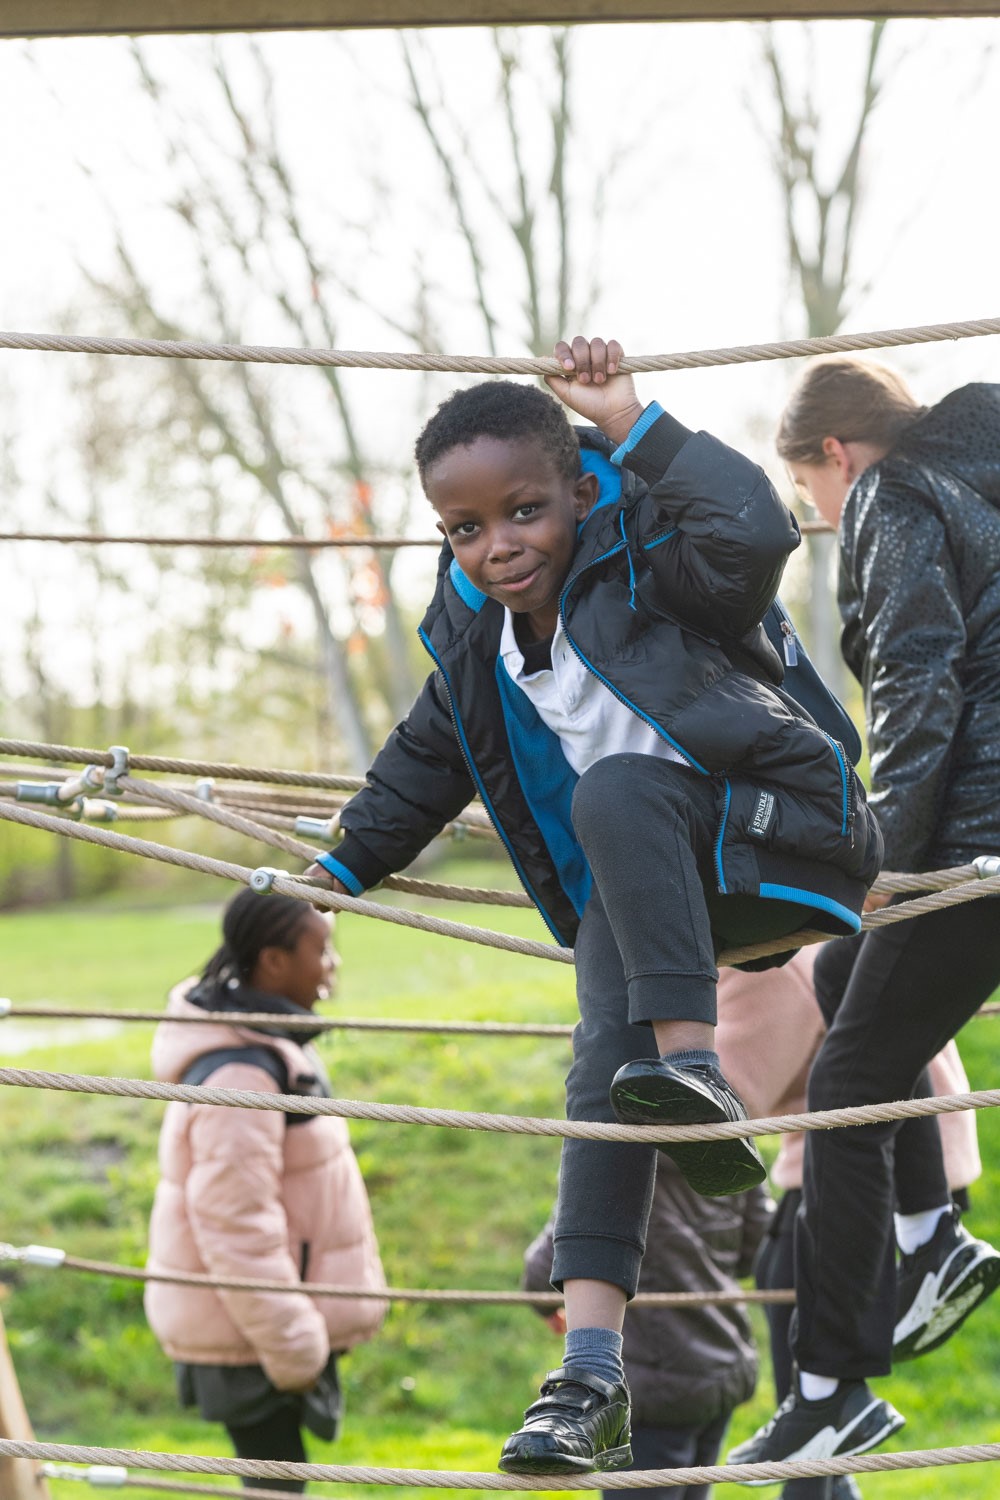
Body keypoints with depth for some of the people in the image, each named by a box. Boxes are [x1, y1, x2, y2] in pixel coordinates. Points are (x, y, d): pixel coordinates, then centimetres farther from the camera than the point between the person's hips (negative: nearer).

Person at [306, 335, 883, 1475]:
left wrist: (631, 425, -27)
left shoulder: (645, 561, -10)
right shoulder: (471, 639, 9)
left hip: (775, 831, -6)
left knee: (617, 788, -33)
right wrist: (343, 867, 32)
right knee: (602, 1063, -16)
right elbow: (425, 765, 27)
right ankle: (590, 1375, -22)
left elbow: (753, 532, -32)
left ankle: (691, 1063, -38)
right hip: (637, 884, 6)